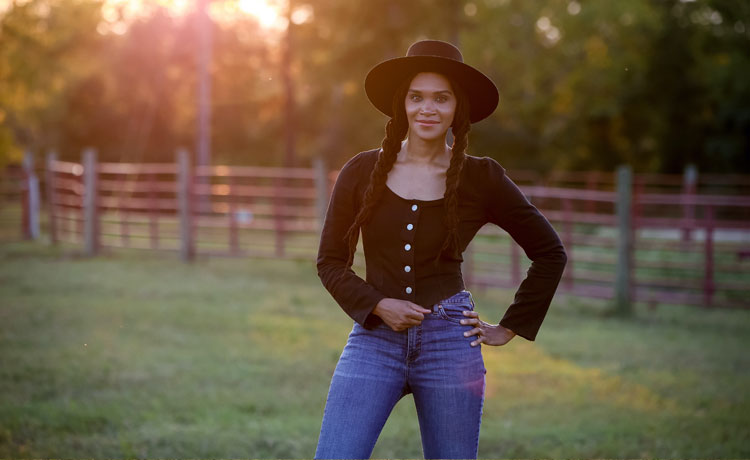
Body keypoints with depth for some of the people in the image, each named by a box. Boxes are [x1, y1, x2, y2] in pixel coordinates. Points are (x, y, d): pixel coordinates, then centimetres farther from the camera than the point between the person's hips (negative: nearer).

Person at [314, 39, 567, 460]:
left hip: (450, 343, 0)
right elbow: (331, 261, 8)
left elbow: (550, 252, 10)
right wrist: (377, 305, -8)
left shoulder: (481, 179, 2)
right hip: (375, 339, 0)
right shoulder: (363, 172, 3)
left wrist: (510, 329, 7)